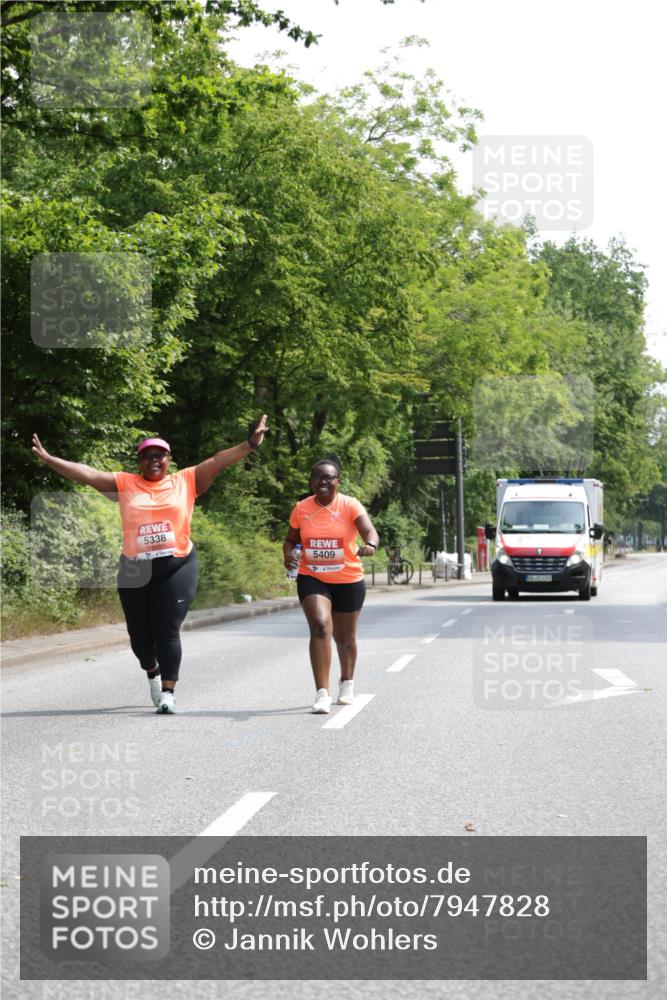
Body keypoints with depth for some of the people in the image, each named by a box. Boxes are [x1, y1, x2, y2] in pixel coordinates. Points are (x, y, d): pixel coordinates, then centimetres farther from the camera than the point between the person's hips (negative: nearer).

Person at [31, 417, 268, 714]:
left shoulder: (186, 481, 5)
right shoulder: (125, 484, 6)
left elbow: (218, 461, -2)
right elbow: (86, 474, 2)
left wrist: (250, 444, -13)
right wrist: (49, 460, -6)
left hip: (177, 568, -2)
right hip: (135, 570, 2)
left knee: (168, 632, -7)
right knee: (140, 633, 10)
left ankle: (168, 692, -1)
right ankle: (152, 672, 40)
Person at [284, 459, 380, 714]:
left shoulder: (350, 506, -11)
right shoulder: (301, 509, -2)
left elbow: (370, 531, -25)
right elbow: (290, 540, 9)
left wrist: (370, 545, -49)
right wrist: (288, 555, -14)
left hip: (348, 581, 0)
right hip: (312, 578, 0)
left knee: (345, 637, 17)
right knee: (320, 626, -23)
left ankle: (347, 682, 45)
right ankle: (322, 693, -24)